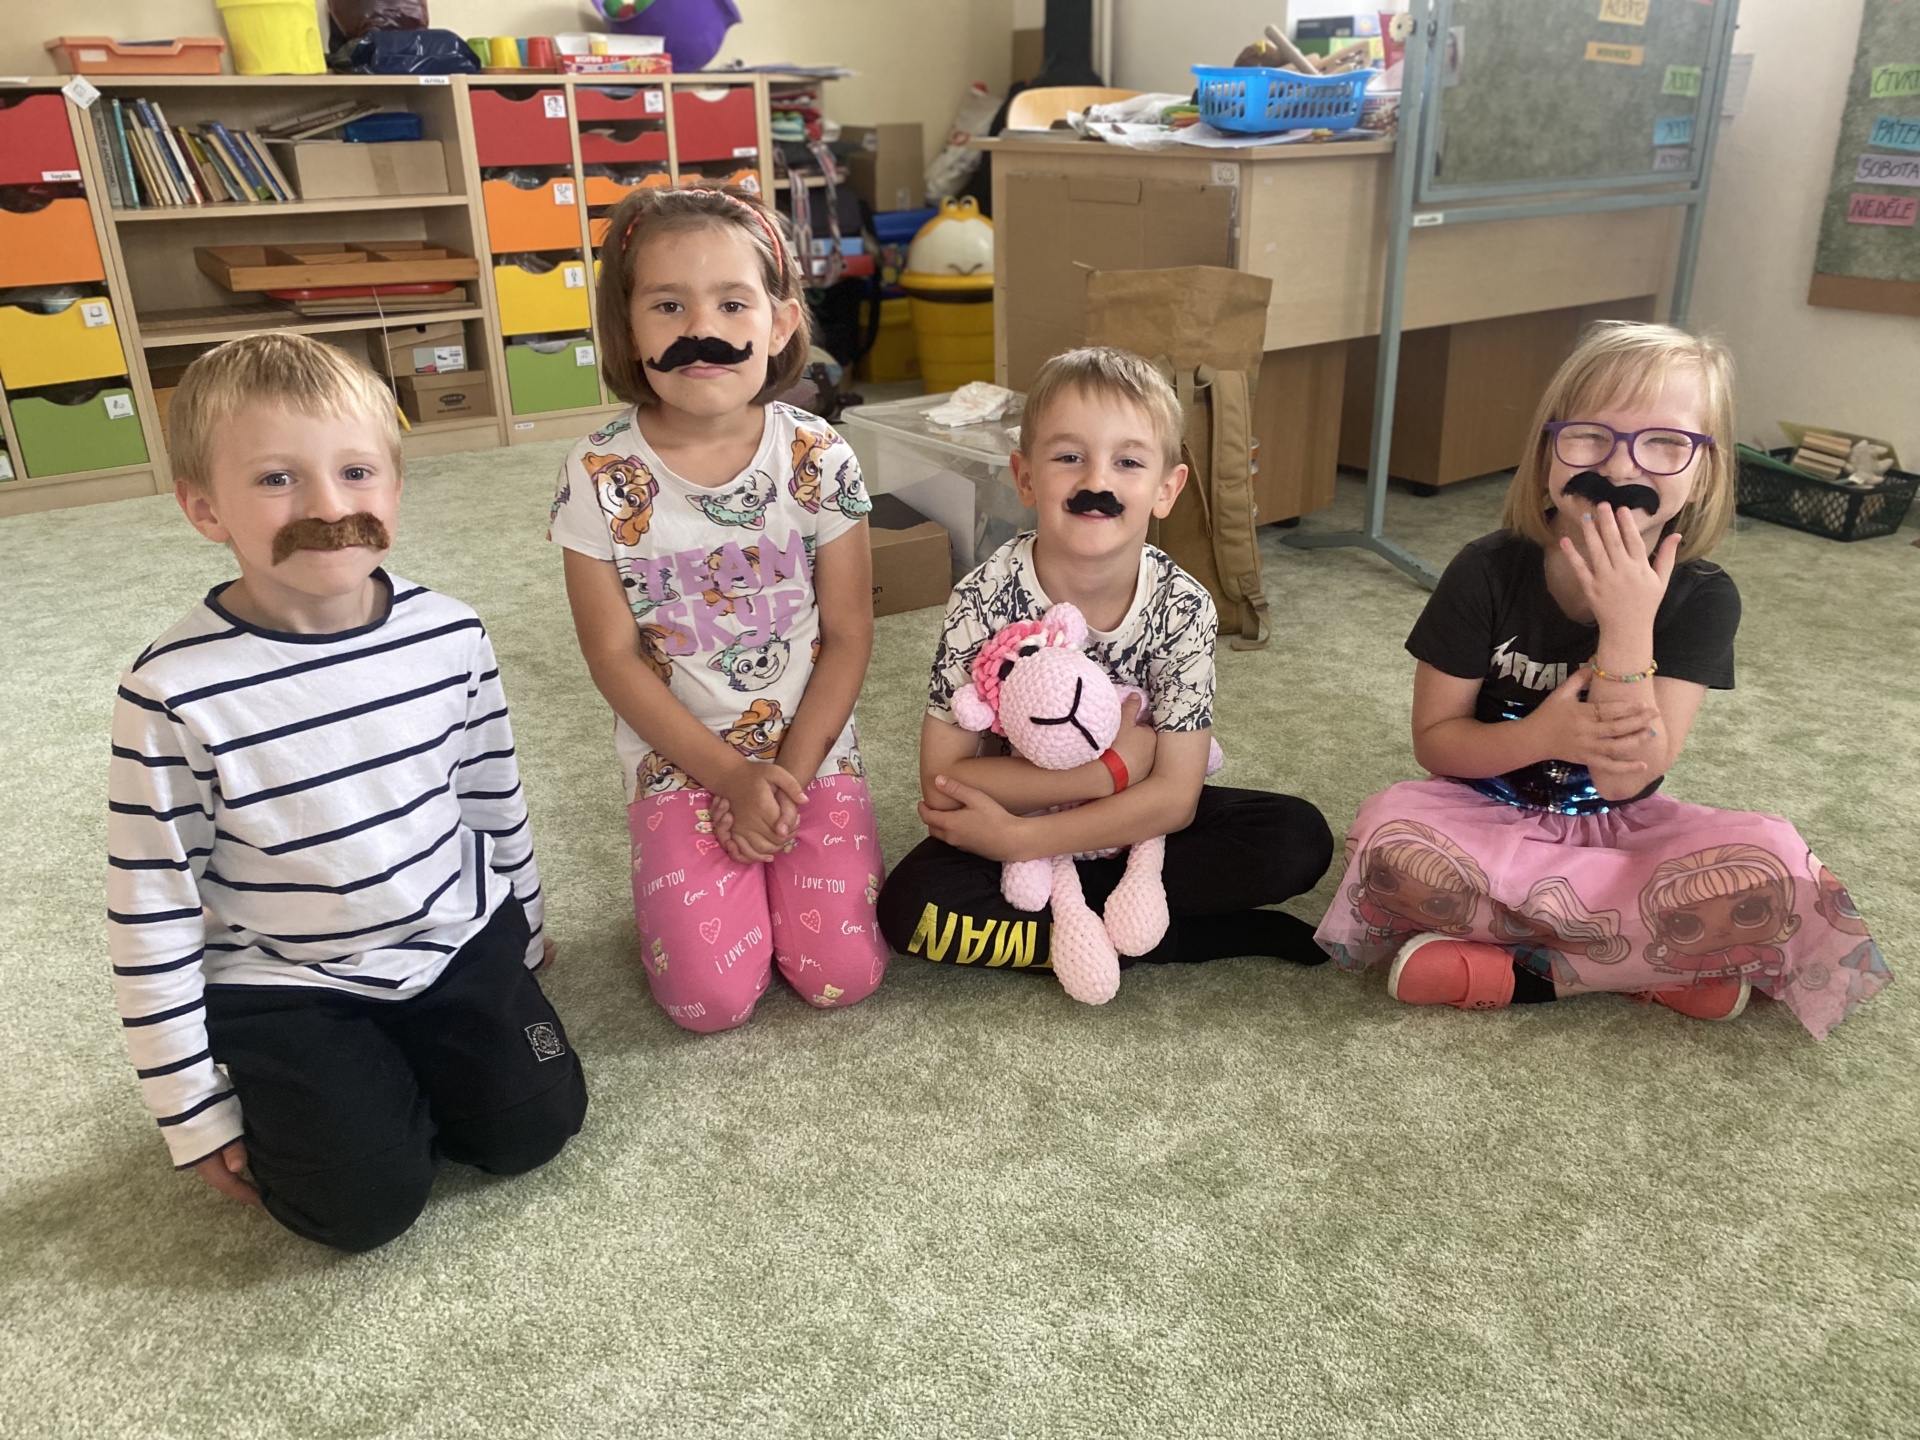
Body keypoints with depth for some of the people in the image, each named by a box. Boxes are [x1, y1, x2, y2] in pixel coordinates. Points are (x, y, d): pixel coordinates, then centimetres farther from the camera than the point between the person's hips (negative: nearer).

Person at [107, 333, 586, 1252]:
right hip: (286, 986, -3)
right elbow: (148, 916, -12)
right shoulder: (176, 693, -21)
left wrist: (523, 928, 18)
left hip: (459, 942, 4)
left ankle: (397, 1067, 23)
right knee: (368, 1201, -11)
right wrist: (194, 1114, -6)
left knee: (536, 1125, -4)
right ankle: (291, 1093, 20)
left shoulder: (450, 638, -10)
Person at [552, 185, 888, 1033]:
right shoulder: (600, 477, -11)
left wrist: (787, 775, -11)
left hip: (812, 751, 1)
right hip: (678, 762, -1)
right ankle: (686, 877, 20)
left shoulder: (818, 460, -9)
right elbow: (614, 655, -7)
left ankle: (773, 860, 21)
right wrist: (731, 776, -12)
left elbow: (848, 636, -4)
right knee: (712, 997, -12)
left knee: (842, 977, -8)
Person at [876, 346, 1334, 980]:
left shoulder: (1182, 606, -17)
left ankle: (1044, 910, -15)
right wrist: (1107, 770, -25)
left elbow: (1174, 797, -18)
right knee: (912, 905, -28)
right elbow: (942, 778, -20)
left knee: (1300, 839, -18)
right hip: (1013, 813, 0)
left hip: (1141, 822, 1)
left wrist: (1015, 838, -26)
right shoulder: (986, 600, -20)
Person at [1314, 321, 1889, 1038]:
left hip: (1616, 827, 1)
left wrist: (1628, 626, -32)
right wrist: (1542, 734, -29)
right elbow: (1433, 738, -10)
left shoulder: (1701, 597, -12)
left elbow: (1626, 777, -20)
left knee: (1772, 866, -28)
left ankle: (1516, 970, -19)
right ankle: (1661, 962, -19)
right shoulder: (1488, 572, -15)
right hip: (1487, 814, 0)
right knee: (1386, 837, -34)